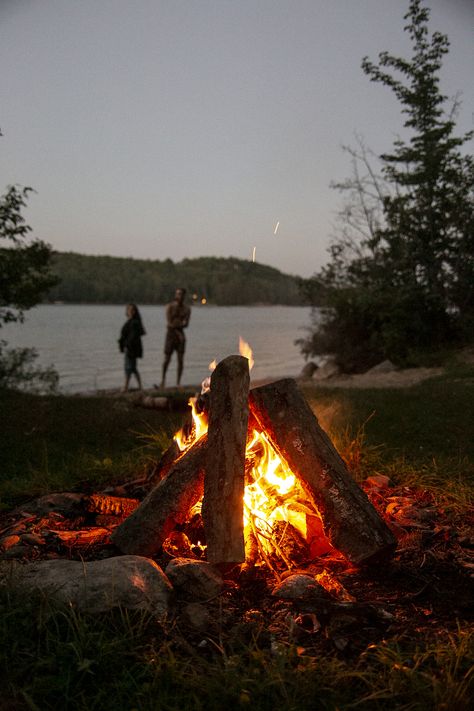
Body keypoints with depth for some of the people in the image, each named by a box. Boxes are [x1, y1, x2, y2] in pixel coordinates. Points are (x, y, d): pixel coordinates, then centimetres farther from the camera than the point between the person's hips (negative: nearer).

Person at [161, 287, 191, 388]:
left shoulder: (187, 309, 4)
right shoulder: (170, 306, -5)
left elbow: (186, 324, -5)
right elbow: (169, 323, -11)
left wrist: (176, 325, -21)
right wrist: (178, 333, -16)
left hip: (180, 334, 3)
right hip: (170, 334, -2)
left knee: (180, 360, -1)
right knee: (167, 359, -1)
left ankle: (178, 382, 6)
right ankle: (163, 378, 20)